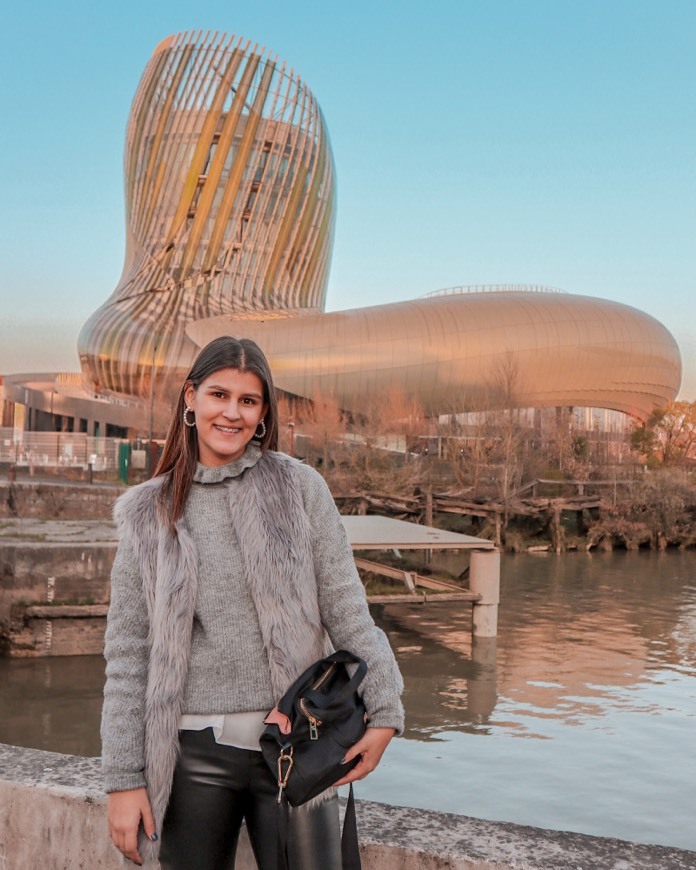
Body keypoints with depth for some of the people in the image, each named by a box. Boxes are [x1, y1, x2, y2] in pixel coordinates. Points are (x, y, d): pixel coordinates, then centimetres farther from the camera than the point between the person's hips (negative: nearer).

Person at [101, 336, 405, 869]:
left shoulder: (299, 487, 1)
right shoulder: (147, 513, 4)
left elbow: (346, 610, 0)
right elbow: (127, 654, 3)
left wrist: (385, 711, -7)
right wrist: (123, 780, -1)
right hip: (195, 751, 1)